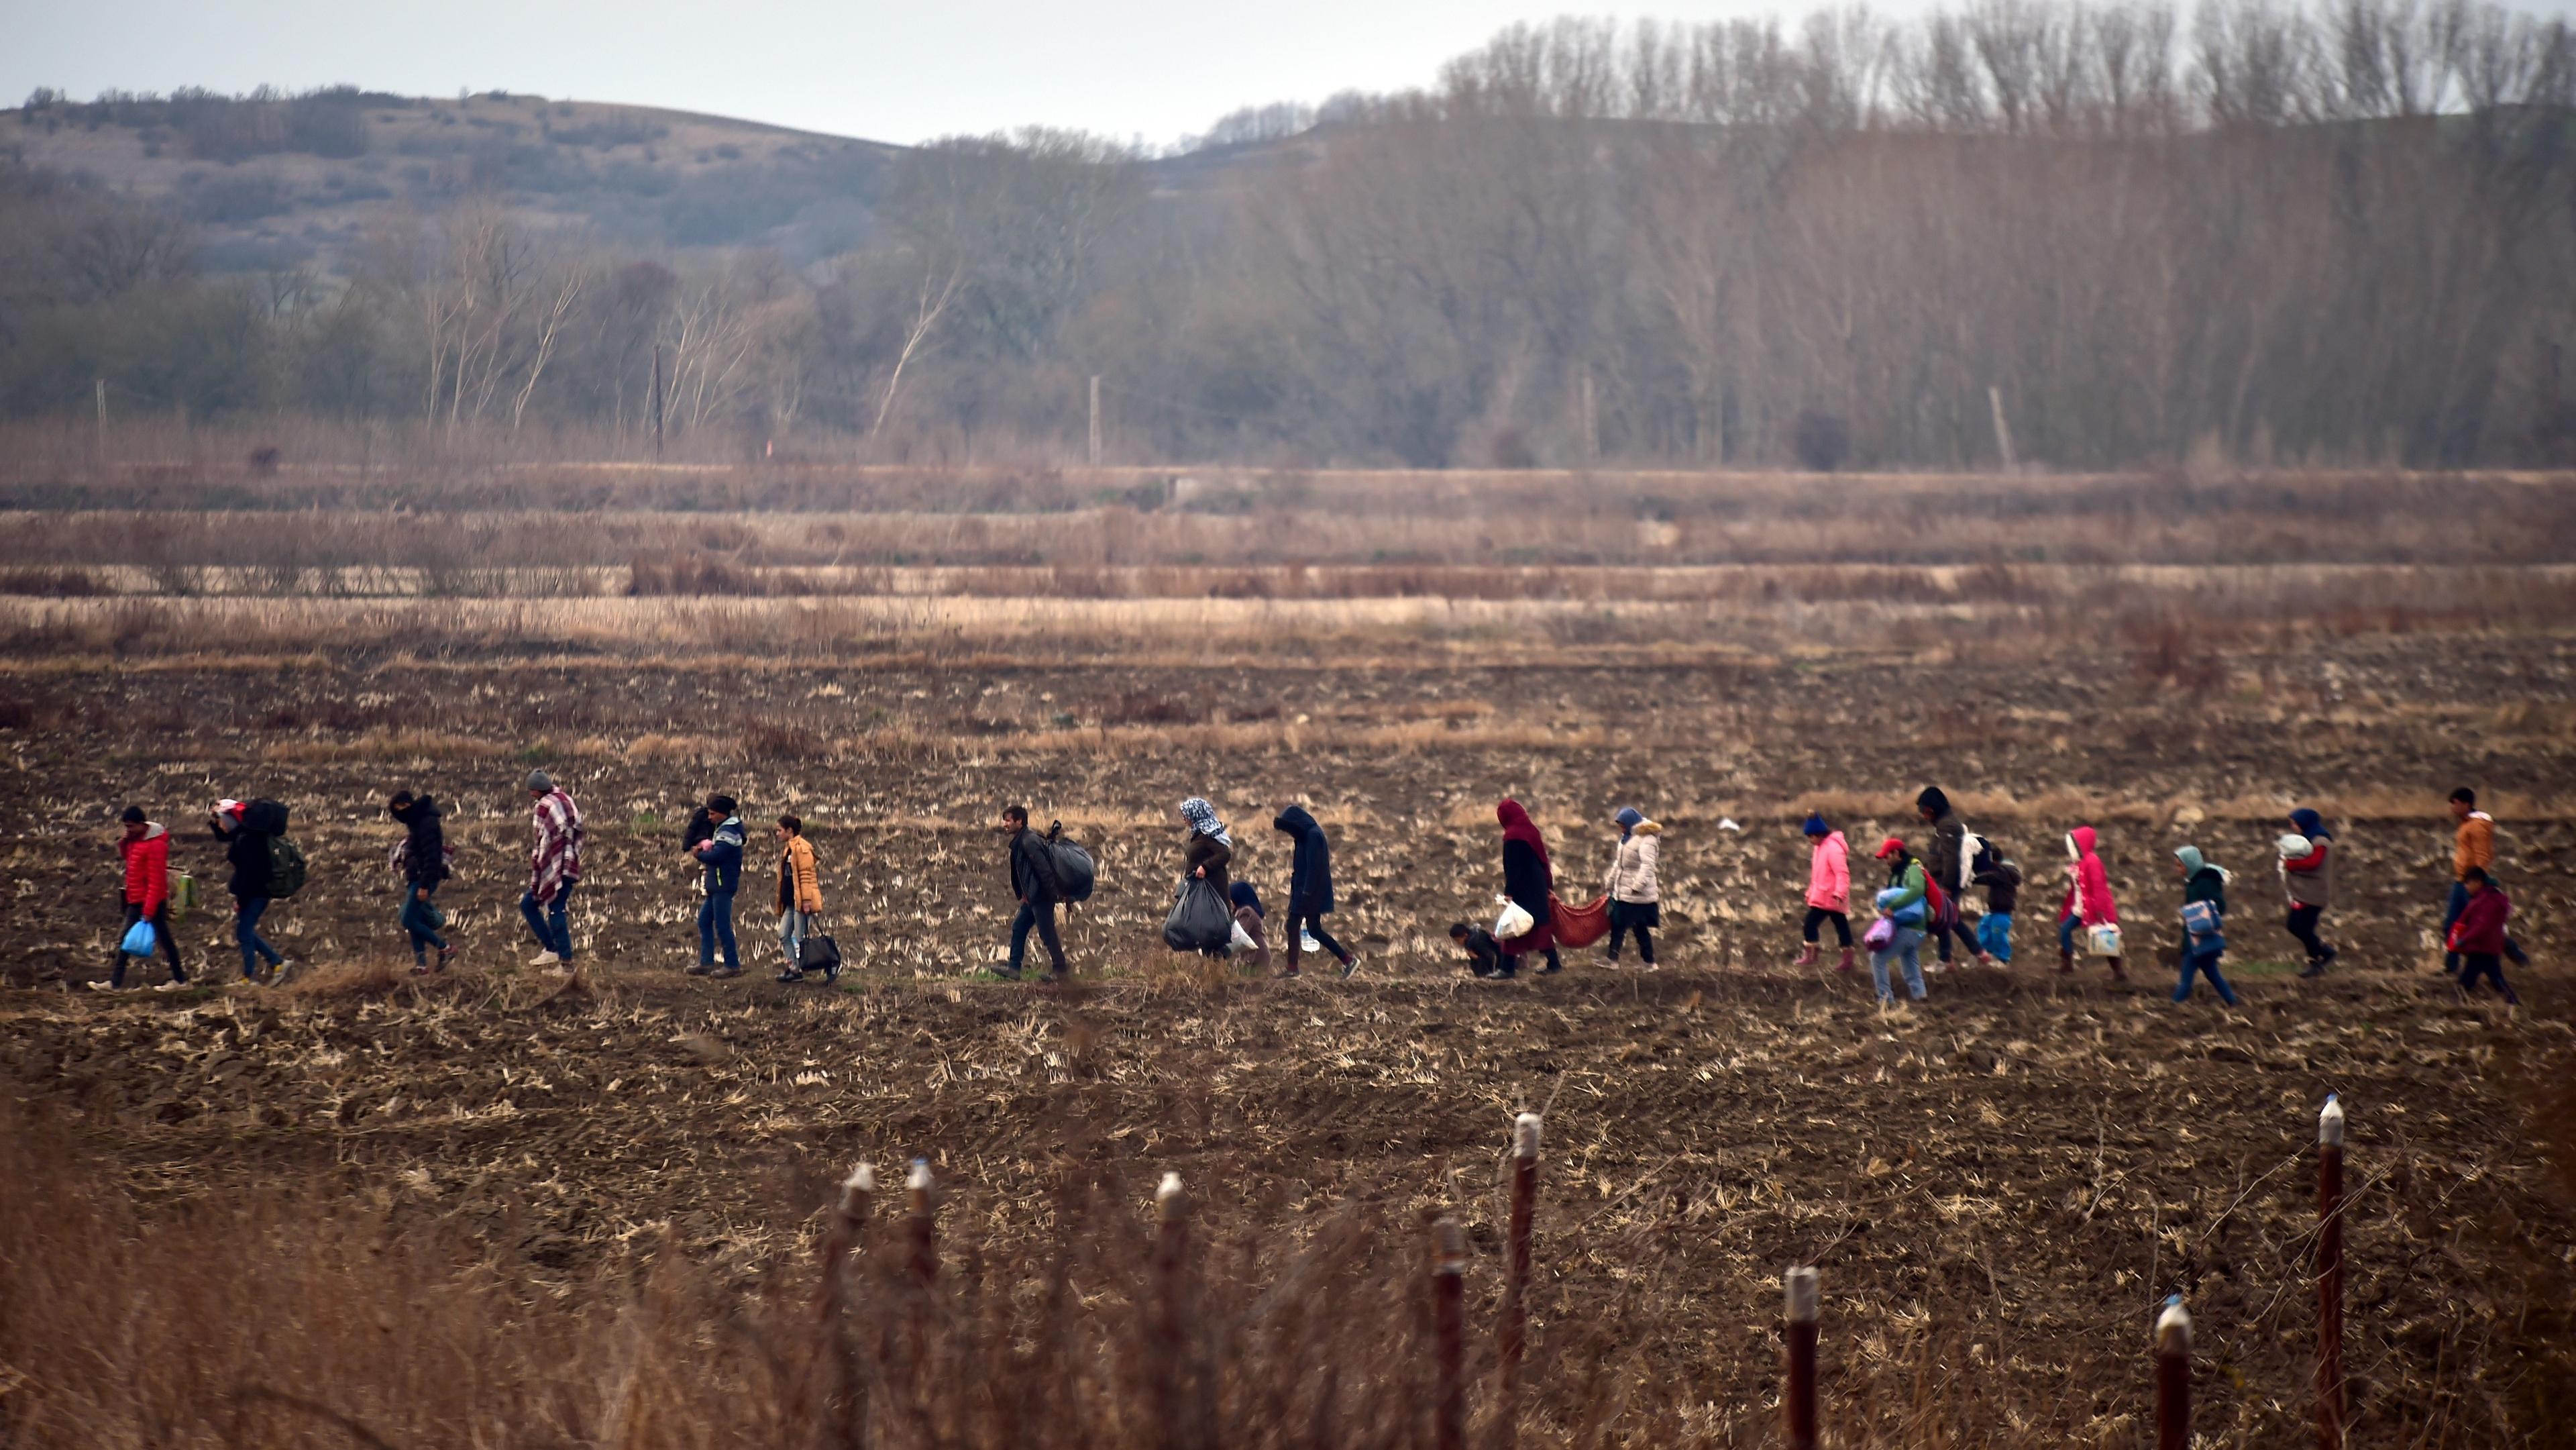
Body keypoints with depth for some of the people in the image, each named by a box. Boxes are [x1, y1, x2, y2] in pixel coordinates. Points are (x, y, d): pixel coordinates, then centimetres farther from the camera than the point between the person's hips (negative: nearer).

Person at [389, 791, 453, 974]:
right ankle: (421, 964, 11)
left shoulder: (427, 823, -17)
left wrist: (424, 886, -25)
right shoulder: (415, 822, 14)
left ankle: (445, 949, -5)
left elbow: (431, 857, -23)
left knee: (409, 921, -12)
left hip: (424, 879, -10)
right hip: (415, 880, 10)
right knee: (415, 922, 8)